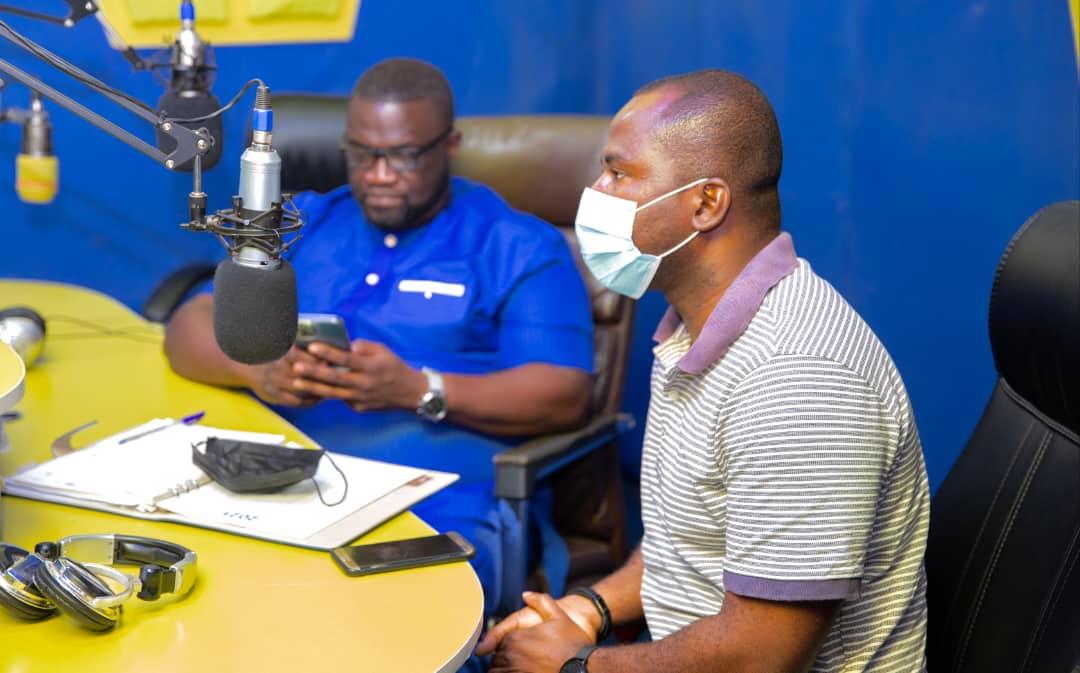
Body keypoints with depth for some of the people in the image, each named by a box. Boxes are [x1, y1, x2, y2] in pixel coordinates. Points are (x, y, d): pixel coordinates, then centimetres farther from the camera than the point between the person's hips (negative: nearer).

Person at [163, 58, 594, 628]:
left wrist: (418, 390, -16)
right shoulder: (300, 228, 21)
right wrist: (257, 370, -10)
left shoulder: (518, 249, 9)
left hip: (442, 508, -3)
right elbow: (190, 329, 14)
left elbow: (564, 395, -2)